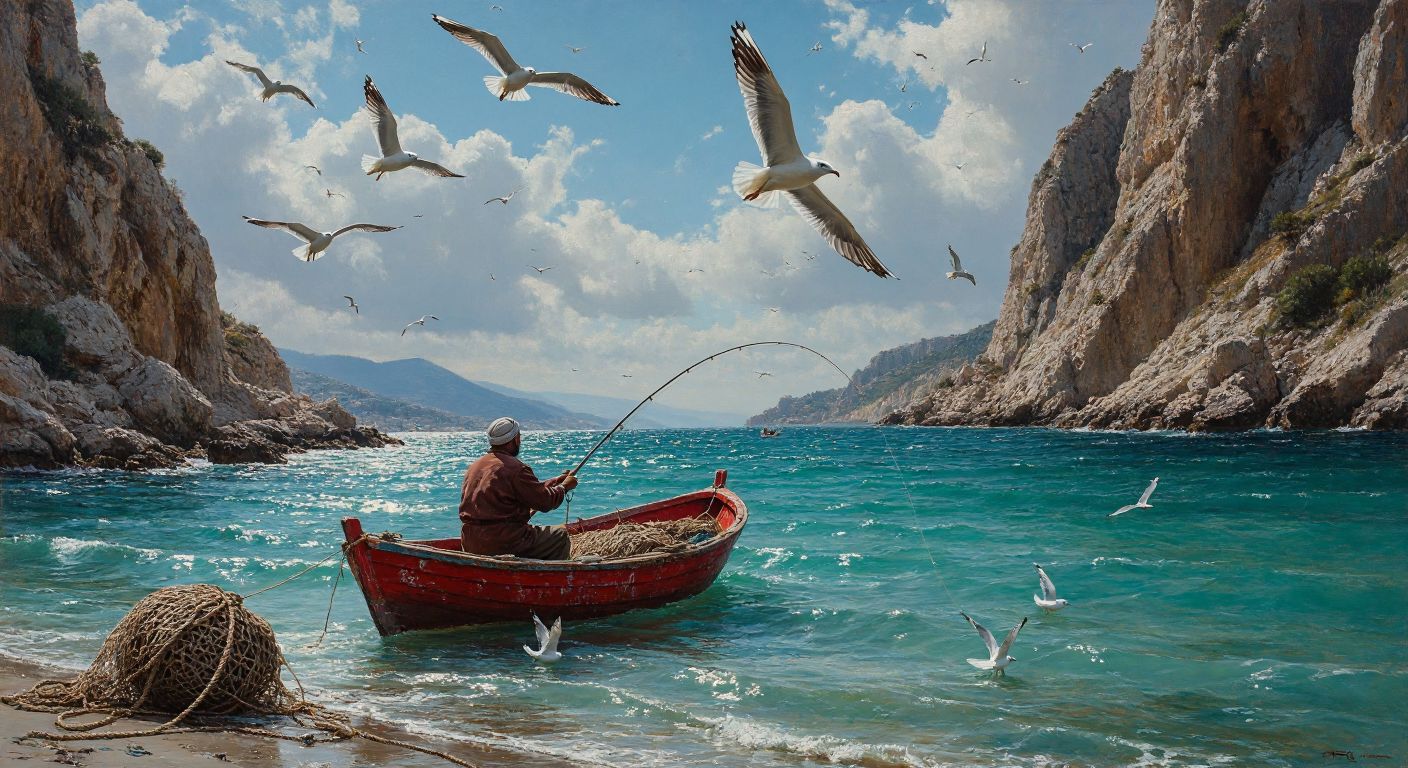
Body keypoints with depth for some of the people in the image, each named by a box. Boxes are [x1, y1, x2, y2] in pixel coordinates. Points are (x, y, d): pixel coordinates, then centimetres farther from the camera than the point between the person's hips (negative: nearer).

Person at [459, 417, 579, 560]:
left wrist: (554, 482, 25)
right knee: (560, 535, 6)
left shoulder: (474, 466, 14)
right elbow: (546, 502, -7)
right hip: (502, 543, -9)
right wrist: (564, 486, 12)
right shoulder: (515, 468, -13)